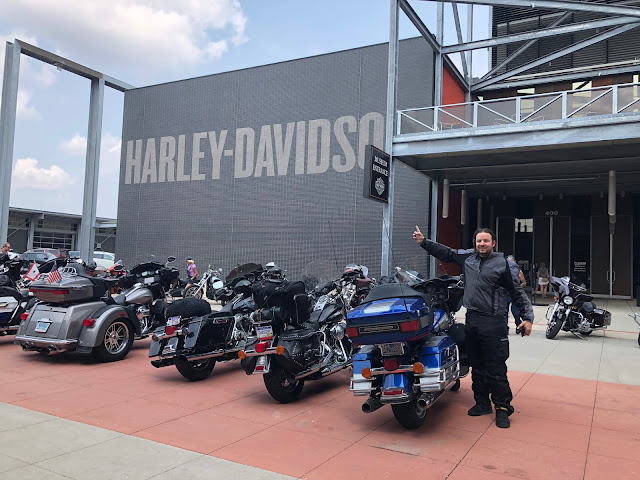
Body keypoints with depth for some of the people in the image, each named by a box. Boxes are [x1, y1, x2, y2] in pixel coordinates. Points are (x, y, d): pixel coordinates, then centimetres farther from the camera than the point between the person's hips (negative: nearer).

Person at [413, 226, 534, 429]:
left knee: (496, 368, -2)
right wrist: (423, 242, 20)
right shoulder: (468, 256, 9)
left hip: (494, 322, -5)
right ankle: (482, 403, 25)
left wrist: (527, 317, -5)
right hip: (472, 320, 5)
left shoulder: (502, 263, -4)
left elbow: (517, 292, -2)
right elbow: (445, 252, 21)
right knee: (477, 366, 13)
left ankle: (503, 408, 9)